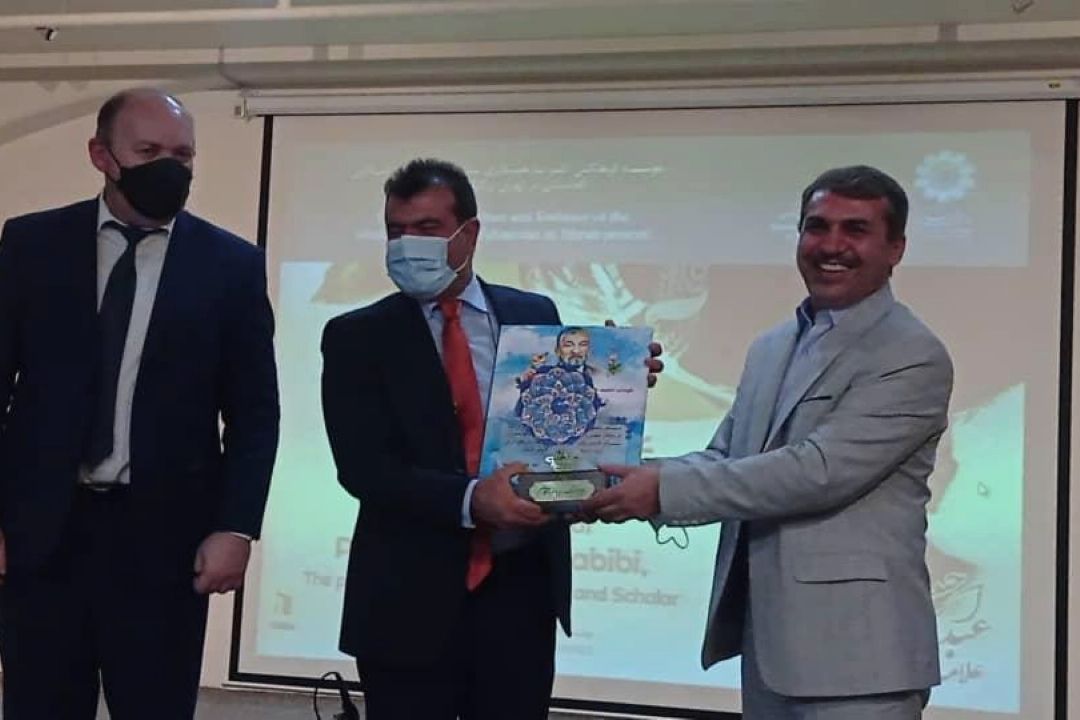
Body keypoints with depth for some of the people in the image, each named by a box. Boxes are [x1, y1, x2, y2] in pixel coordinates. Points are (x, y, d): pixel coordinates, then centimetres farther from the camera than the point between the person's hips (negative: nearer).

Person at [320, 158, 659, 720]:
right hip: (409, 597, -2)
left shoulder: (535, 315, 6)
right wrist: (469, 500, -26)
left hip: (521, 585, 2)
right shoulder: (357, 337, -1)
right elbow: (363, 466, -12)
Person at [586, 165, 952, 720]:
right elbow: (723, 458, 12)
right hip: (762, 634, 7)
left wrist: (666, 489, -20)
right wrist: (635, 482, -7)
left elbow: (819, 470, -21)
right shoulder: (770, 348, 13)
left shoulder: (914, 358, -11)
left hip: (852, 645, -7)